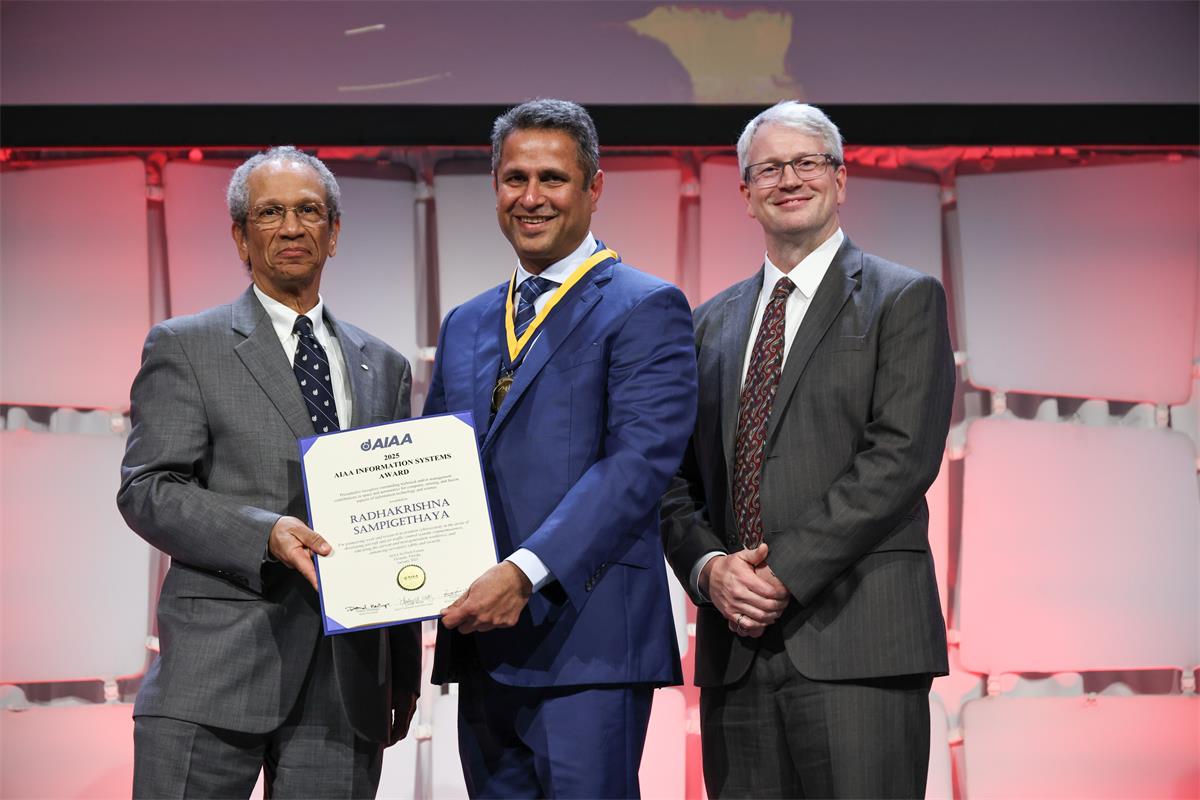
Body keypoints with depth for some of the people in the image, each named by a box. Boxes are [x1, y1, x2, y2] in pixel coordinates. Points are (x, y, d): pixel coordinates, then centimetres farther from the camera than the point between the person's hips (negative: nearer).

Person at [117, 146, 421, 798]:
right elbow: (147, 490, -3)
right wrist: (264, 534, -19)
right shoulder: (183, 347, 7)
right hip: (215, 670, -3)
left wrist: (404, 674, 15)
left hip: (348, 679, 3)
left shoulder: (384, 367, 19)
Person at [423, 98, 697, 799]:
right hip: (482, 644, 7)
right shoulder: (465, 326, 20)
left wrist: (526, 572, -23)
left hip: (585, 642, -6)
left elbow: (639, 463, -14)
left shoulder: (645, 309, -2)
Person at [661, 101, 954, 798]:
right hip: (735, 649, 5)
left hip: (856, 639, -4)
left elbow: (901, 457, -9)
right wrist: (710, 568, -4)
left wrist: (785, 570, -14)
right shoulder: (713, 321, 19)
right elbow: (679, 479, 16)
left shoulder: (904, 299, 3)